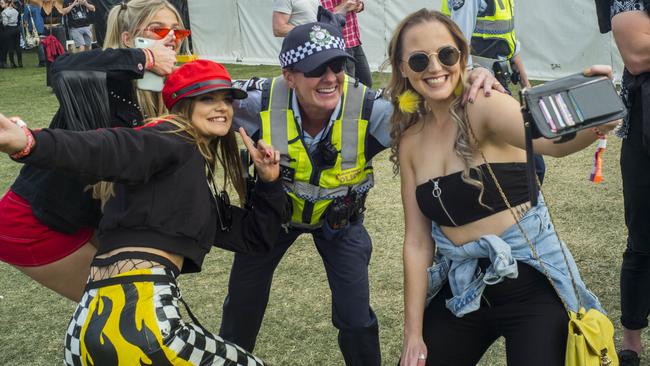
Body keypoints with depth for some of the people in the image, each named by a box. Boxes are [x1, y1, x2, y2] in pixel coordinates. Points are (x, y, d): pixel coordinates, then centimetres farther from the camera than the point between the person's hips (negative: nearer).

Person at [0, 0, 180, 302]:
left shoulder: (164, 97, 2)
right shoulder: (111, 81, -22)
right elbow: (64, 70, -45)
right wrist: (145, 59, -39)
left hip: (85, 217, 8)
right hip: (32, 223, -8)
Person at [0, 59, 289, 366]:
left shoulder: (199, 191, 25)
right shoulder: (175, 140, -1)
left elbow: (257, 237, 30)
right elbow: (111, 149, -21)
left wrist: (269, 181, 16)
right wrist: (29, 143, -39)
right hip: (136, 317, -10)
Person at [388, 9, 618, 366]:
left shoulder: (484, 106, -15)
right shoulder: (410, 140, 1)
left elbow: (547, 138, -37)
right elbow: (417, 241, 3)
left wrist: (591, 125, -59)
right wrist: (413, 333, 2)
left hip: (532, 283, -5)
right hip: (461, 291, 5)